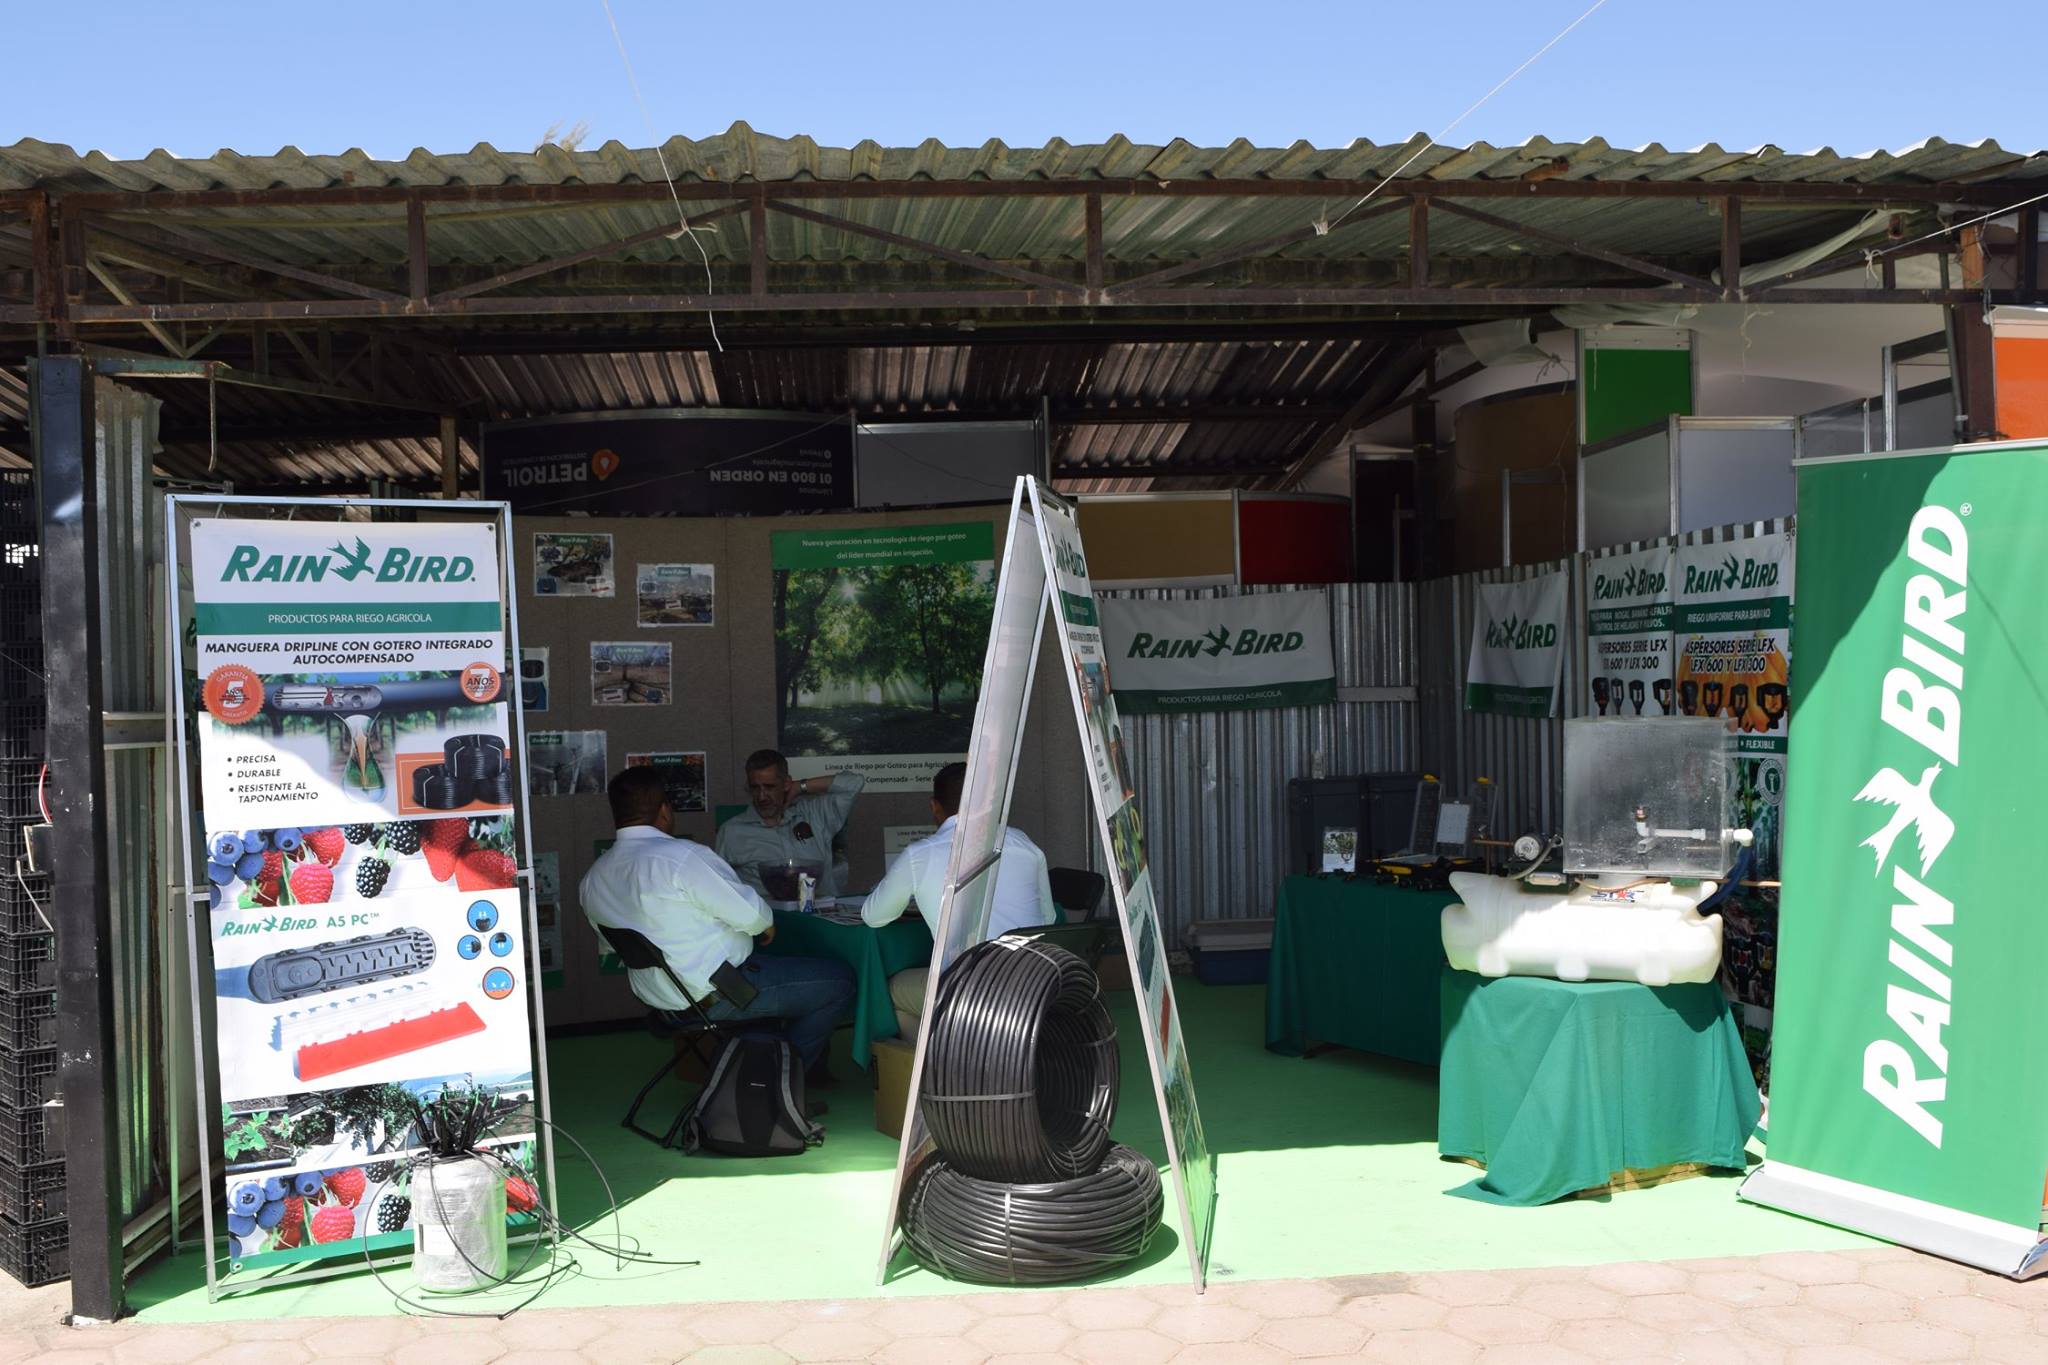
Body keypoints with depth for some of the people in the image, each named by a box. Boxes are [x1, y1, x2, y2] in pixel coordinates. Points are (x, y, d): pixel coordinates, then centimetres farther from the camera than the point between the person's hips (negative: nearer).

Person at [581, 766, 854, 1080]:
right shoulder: (682, 856, -22)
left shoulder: (592, 880, 4)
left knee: (774, 963, 33)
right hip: (716, 998, -9)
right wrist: (766, 922, 3)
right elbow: (748, 913, -21)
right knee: (840, 980, -1)